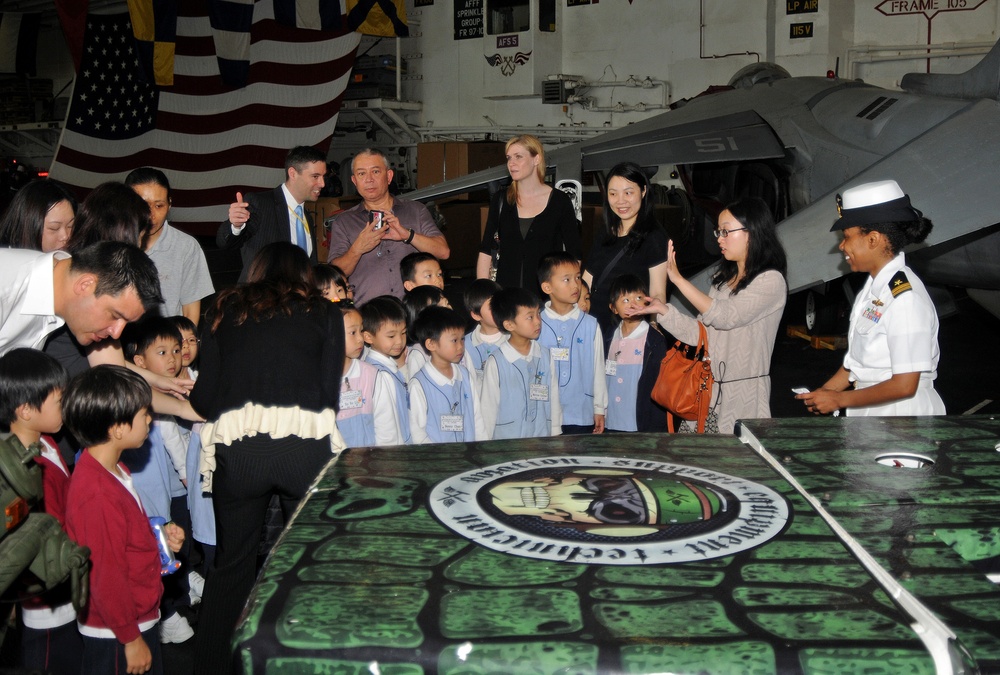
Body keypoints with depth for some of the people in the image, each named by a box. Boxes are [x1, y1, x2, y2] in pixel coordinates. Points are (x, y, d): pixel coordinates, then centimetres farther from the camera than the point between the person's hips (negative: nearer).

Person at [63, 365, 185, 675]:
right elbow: (106, 578, -25)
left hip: (139, 616, 9)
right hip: (116, 636, -9)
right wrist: (131, 639, -17)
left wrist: (160, 536, 0)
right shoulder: (98, 495, -28)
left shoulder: (113, 469, 3)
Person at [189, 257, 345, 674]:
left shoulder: (224, 310, 18)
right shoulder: (323, 312, 16)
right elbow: (330, 392, 8)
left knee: (232, 563, 16)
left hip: (236, 445, 2)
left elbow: (205, 395, 11)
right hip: (306, 443, -1)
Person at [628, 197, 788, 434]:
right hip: (707, 390, 6)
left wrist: (678, 279, -17)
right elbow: (701, 333, 12)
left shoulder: (771, 281, -7)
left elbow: (725, 316, -19)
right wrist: (663, 310, -1)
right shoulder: (723, 279, 16)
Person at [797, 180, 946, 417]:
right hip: (867, 410, 7)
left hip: (900, 412, -7)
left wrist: (839, 400, -14)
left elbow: (904, 385, -21)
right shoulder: (874, 288, 6)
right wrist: (825, 391, 3)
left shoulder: (906, 297, -20)